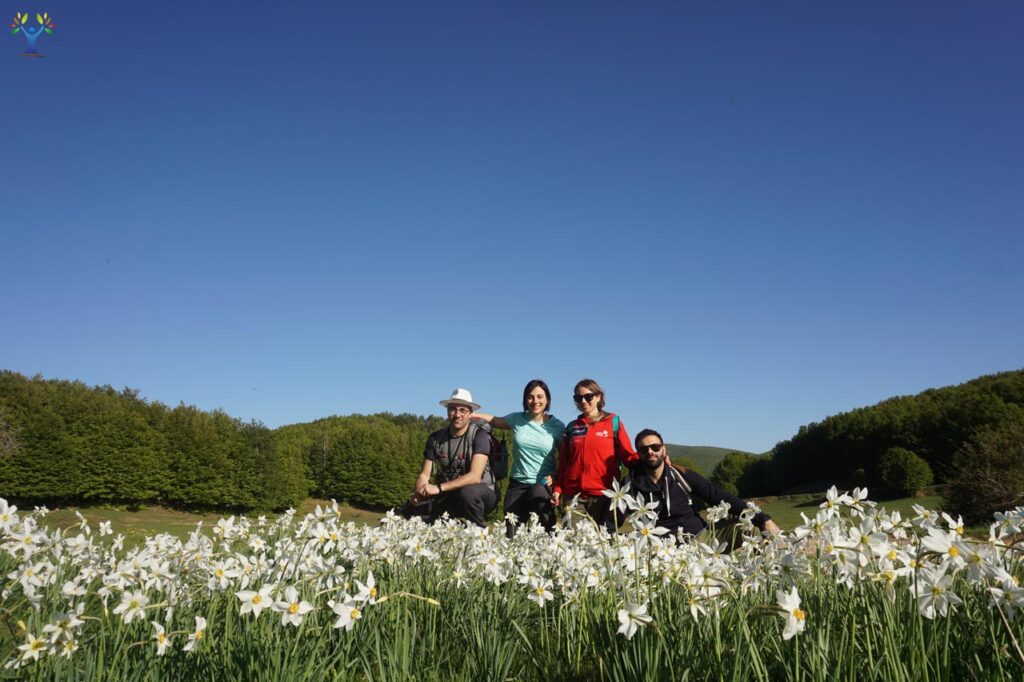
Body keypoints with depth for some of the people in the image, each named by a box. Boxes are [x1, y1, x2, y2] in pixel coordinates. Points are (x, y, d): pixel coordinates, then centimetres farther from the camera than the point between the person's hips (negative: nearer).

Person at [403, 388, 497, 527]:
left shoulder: (479, 435, -16)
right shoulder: (436, 438, 0)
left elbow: (474, 476, -26)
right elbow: (424, 475, -2)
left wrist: (438, 488, -35)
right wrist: (418, 493, -25)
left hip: (479, 495, -4)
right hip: (448, 496, 4)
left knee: (468, 492, -38)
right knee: (411, 510, -17)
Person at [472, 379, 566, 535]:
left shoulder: (557, 426, -2)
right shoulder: (517, 419, 2)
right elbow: (495, 420, 20)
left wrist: (555, 476, -11)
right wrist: (474, 415, 5)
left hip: (543, 484, -2)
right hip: (517, 483, 2)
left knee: (537, 495, -36)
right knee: (511, 532, -7)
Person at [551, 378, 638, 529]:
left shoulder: (613, 423, 6)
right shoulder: (571, 427, 14)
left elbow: (627, 456, 2)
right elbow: (563, 464, 14)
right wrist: (557, 489, 4)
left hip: (605, 495, -2)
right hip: (574, 495, 3)